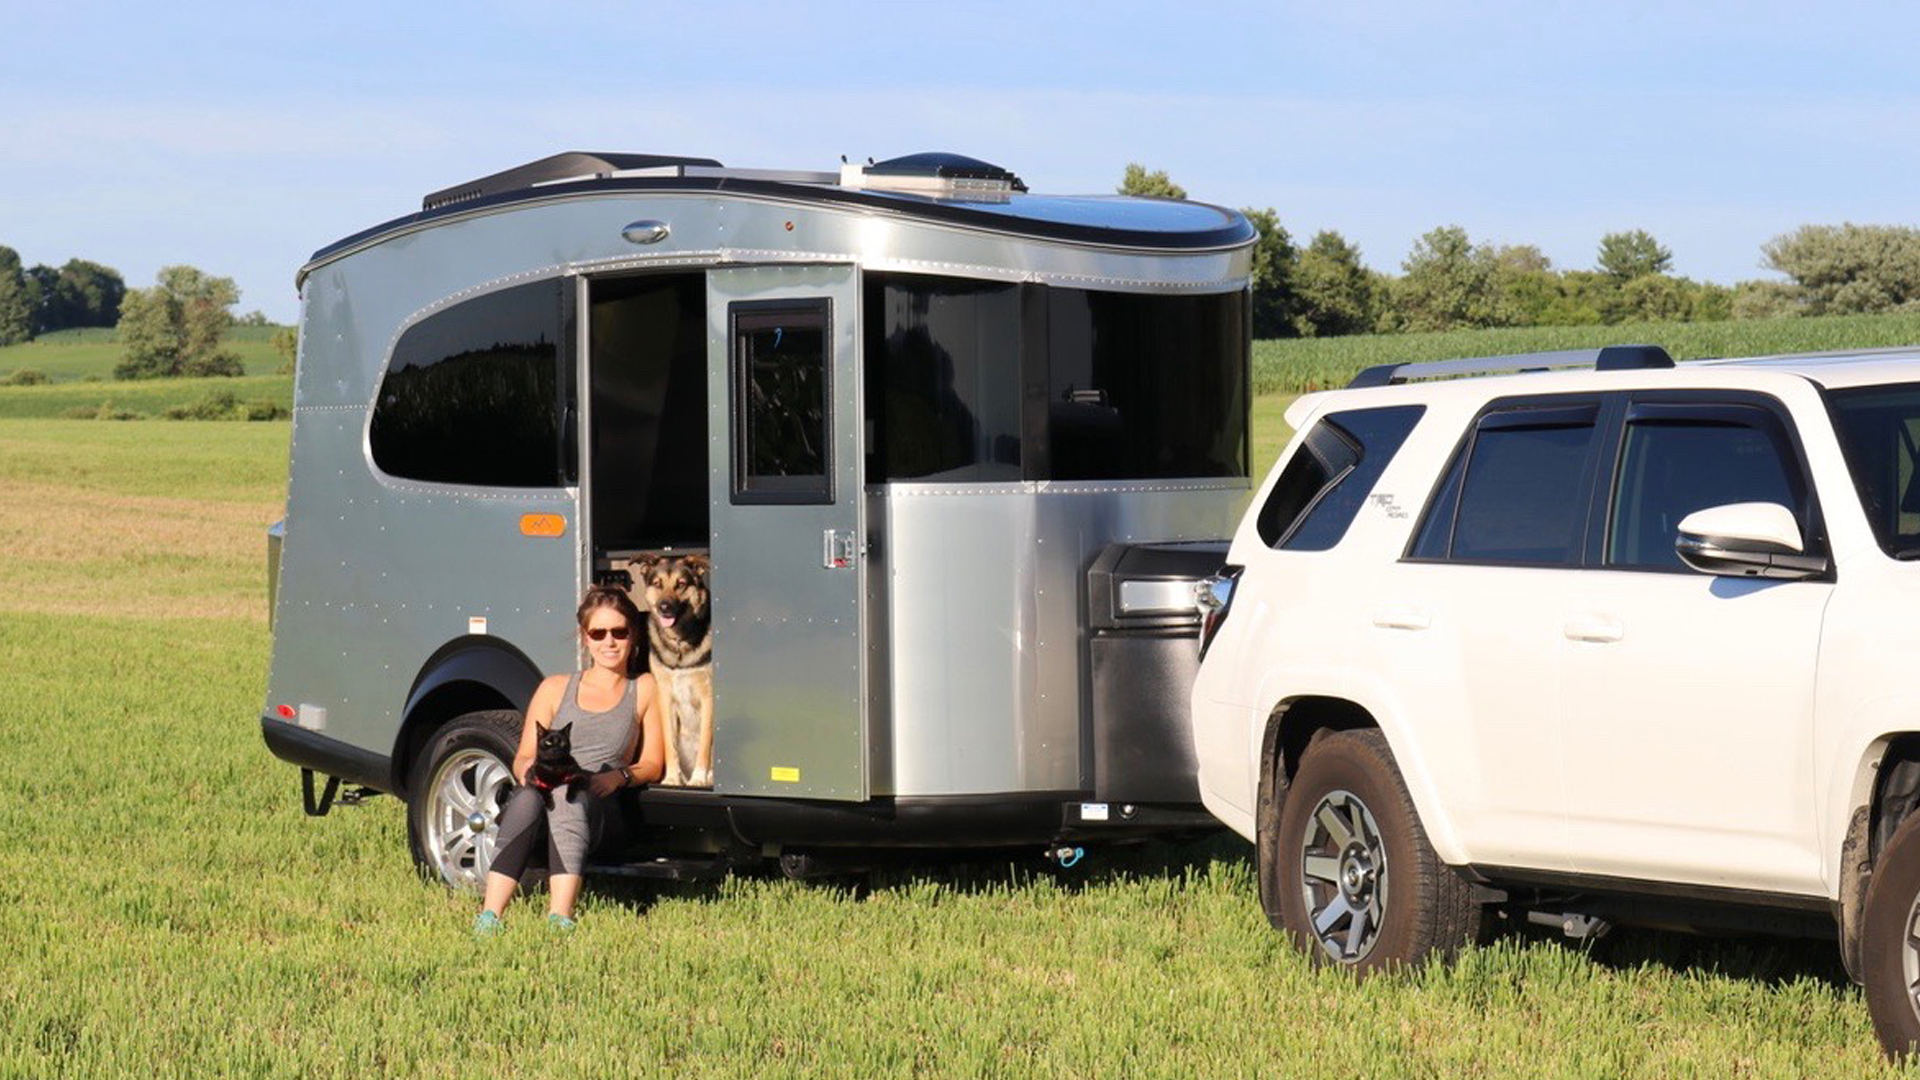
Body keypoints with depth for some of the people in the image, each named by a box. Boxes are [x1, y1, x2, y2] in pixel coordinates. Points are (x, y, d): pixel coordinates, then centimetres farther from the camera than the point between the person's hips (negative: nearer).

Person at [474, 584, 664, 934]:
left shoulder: (644, 690, 19)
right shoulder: (555, 689, 24)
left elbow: (652, 766, 13)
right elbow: (523, 757, 18)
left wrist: (620, 776, -10)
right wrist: (528, 768, -8)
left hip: (599, 809, -1)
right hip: (541, 794, 2)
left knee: (568, 794, -40)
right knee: (528, 798, -38)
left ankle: (560, 917, -56)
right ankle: (490, 915, -52)